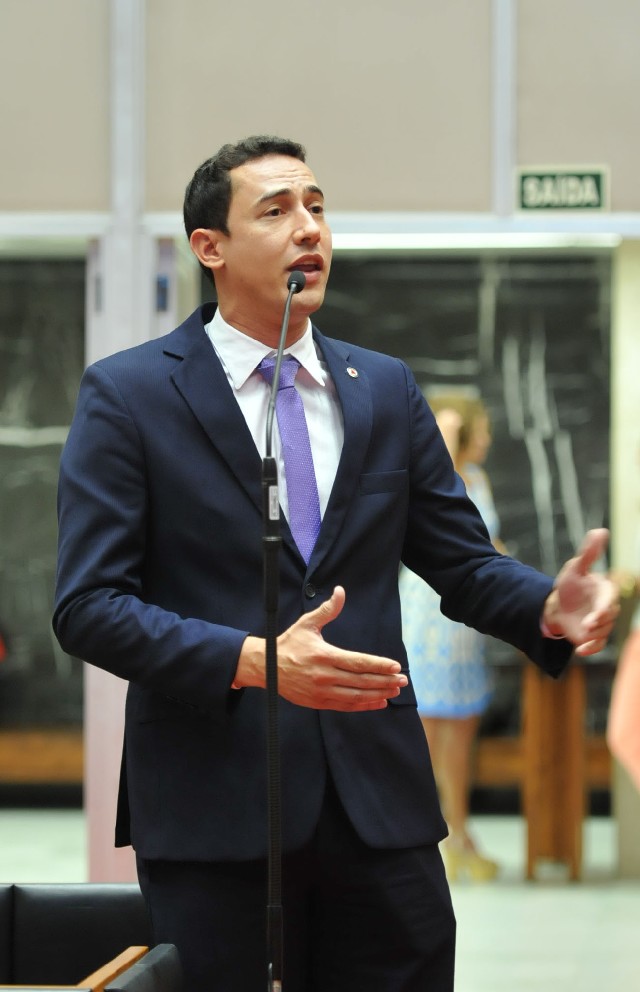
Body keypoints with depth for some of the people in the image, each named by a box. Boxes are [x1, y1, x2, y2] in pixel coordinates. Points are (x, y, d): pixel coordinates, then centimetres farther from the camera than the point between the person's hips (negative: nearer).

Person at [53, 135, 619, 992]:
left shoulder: (387, 390, 14)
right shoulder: (127, 396, 0)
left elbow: (463, 562, 14)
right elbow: (87, 606, -7)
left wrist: (550, 608, -9)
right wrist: (254, 661, -20)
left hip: (380, 804, 4)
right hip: (215, 812, -4)